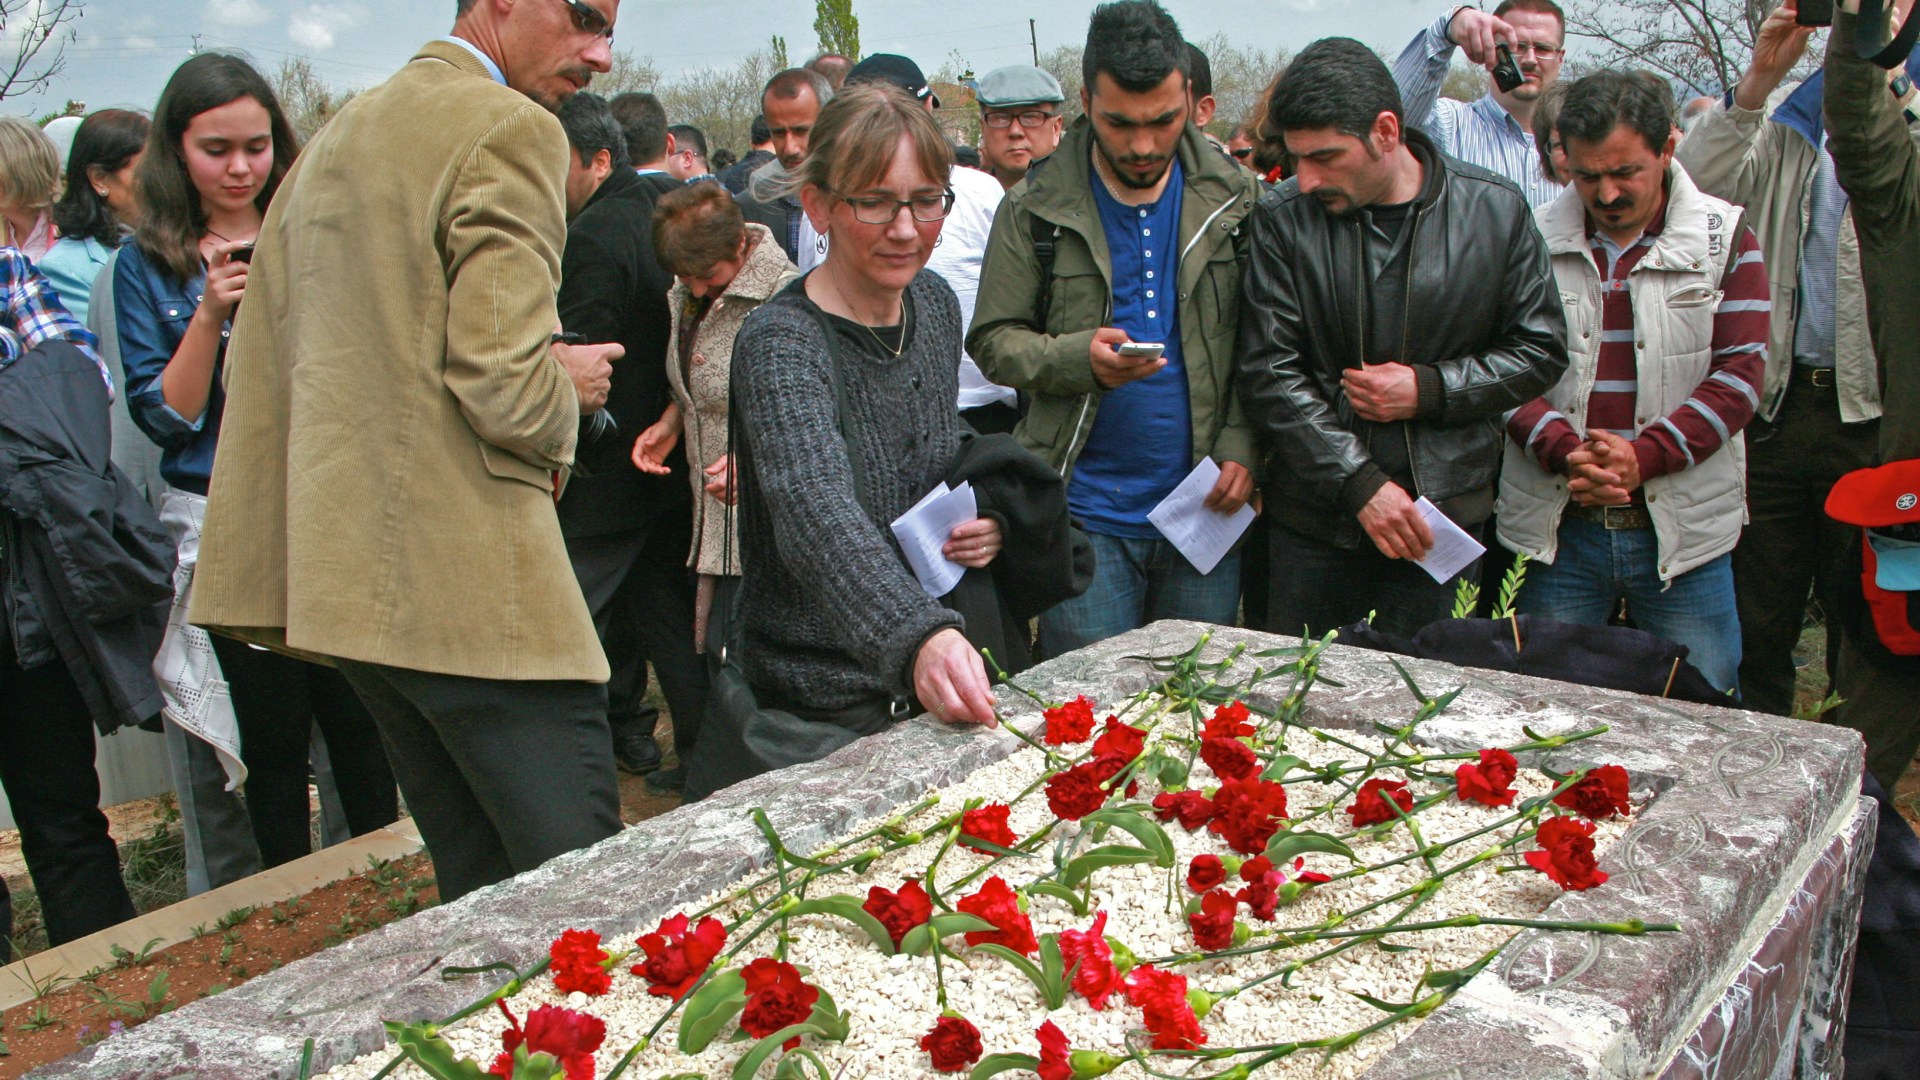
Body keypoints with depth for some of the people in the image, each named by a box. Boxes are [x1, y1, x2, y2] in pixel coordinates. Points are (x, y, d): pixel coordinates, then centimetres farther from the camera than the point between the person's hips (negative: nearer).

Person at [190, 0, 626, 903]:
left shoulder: (333, 140, 19)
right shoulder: (509, 129, -10)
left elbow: (262, 370, 20)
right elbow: (504, 386, -18)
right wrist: (568, 385, 2)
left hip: (352, 576, 9)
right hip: (469, 585, -9)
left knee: (474, 887, 18)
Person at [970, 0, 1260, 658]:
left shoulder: (1236, 200, 4)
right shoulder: (1037, 209, -1)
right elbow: (993, 341, 0)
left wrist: (1241, 445, -6)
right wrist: (1078, 357, -18)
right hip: (1084, 511, -2)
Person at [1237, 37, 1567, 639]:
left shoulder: (1495, 210, 0)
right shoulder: (1283, 220, -3)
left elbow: (1541, 350, 7)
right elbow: (1268, 373, -6)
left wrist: (1430, 390, -10)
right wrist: (1361, 483, -13)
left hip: (1444, 515, 0)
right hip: (1314, 515, 0)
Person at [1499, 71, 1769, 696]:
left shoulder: (1724, 240, 3)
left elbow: (1740, 371, -4)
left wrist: (1642, 457, -17)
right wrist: (1564, 450, -18)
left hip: (1682, 530, 0)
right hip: (1557, 528, 1)